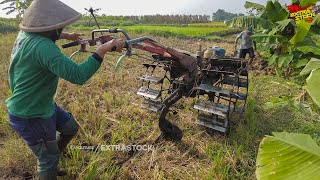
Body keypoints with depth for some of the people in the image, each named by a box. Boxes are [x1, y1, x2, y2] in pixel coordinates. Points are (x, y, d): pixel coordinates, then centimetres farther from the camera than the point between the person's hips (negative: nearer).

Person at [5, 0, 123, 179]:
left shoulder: (25, 34, -2)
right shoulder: (42, 46, -33)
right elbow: (77, 75, -42)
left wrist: (68, 36, 24)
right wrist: (104, 48, -38)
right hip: (30, 116, -9)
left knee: (71, 127, 23)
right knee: (49, 160, 9)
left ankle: (52, 160, 44)